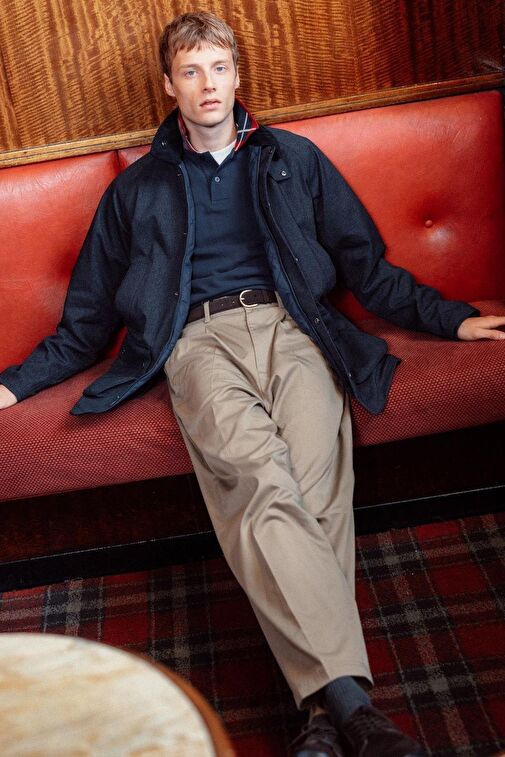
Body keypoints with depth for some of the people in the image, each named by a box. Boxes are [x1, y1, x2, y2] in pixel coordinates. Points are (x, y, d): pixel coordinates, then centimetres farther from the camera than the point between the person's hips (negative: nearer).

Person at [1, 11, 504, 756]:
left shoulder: (293, 158, 25)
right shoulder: (136, 187, 24)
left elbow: (367, 266, 23)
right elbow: (89, 316, 25)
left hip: (290, 325, 1)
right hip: (199, 340, -1)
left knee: (315, 476, -32)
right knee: (258, 469, -35)